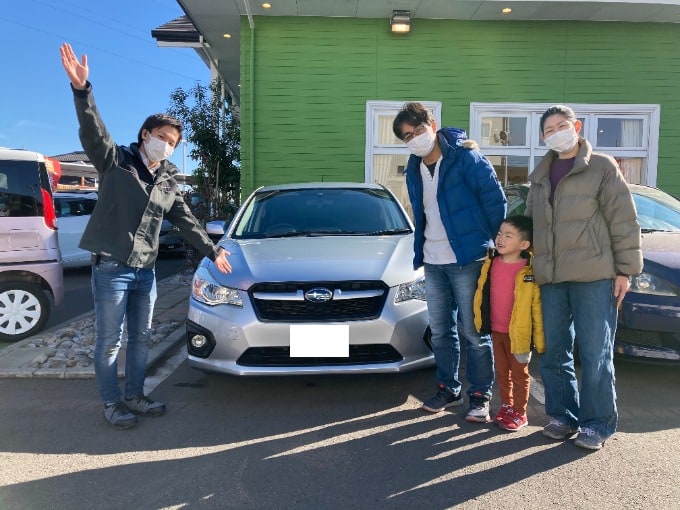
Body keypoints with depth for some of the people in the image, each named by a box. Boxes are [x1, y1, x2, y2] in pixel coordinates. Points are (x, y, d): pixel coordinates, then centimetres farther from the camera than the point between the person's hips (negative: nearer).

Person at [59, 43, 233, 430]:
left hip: (145, 271, 6)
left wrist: (213, 251, 13)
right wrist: (82, 90, -35)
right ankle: (112, 404, 17)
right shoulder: (116, 161, -2)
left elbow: (186, 221, 16)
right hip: (111, 268, -5)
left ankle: (134, 395, 28)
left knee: (141, 339, 13)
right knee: (110, 341, 3)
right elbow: (93, 132, -19)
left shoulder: (168, 182, 13)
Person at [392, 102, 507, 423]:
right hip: (433, 263, 7)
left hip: (468, 259, -6)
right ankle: (448, 389, 30)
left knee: (474, 332, 2)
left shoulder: (465, 157, -9)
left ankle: (480, 396, 16)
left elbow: (494, 199, -10)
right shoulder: (414, 170, 11)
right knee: (440, 331, 14)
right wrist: (420, 252, 14)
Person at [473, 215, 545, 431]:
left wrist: (539, 338, -15)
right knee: (501, 371, 18)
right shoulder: (491, 263, 0)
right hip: (496, 330, 6)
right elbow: (482, 292, 11)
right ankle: (506, 406, 34)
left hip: (518, 332, -5)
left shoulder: (529, 270, -18)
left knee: (519, 373, 10)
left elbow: (537, 306, -16)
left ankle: (519, 413, 24)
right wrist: (480, 321, 13)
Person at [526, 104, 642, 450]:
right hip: (550, 279, 5)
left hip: (593, 277, -5)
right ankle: (563, 416, 24)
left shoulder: (602, 167, 2)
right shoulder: (540, 176, 18)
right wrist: (531, 266, 17)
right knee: (554, 354, 9)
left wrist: (624, 269, -6)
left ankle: (598, 423, 15)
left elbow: (624, 222, -2)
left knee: (595, 355, 0)